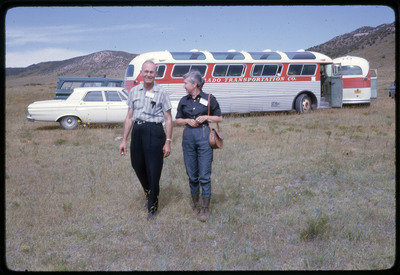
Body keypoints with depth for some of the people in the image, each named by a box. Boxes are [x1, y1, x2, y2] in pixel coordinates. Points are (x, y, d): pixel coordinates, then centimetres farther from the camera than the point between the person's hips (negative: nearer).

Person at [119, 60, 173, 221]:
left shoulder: (161, 93, -2)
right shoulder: (134, 91, 9)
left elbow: (168, 119, -1)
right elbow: (129, 117, 12)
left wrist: (168, 142, -8)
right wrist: (124, 140, 8)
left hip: (154, 132, -4)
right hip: (137, 131, 4)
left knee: (153, 171, 0)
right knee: (137, 165, 11)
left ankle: (152, 206, 17)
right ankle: (148, 193, 41)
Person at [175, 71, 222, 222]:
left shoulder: (209, 99, -1)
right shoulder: (184, 100, 9)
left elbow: (219, 118, 6)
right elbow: (177, 120, 14)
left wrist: (206, 117, -10)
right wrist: (188, 120, -5)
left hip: (204, 137, -4)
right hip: (188, 137, 4)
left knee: (204, 175, -3)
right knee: (192, 174, 9)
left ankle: (206, 208, 9)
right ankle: (196, 205, 23)